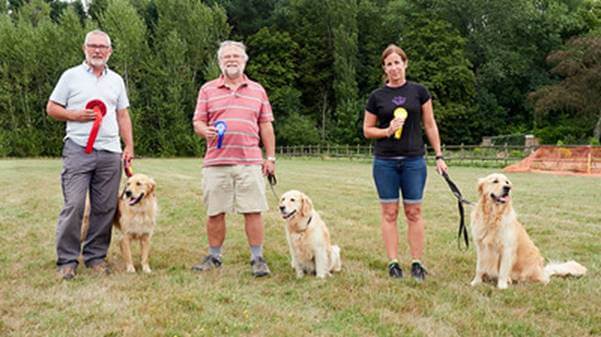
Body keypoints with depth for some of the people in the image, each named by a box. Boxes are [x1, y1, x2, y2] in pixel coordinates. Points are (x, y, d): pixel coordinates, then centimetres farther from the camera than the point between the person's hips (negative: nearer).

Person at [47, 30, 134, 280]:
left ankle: (95, 256, 14)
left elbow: (123, 116, 18)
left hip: (110, 152, 4)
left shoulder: (116, 80, 17)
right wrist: (76, 115, -9)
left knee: (105, 208, 3)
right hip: (78, 149, -3)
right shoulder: (71, 76, 7)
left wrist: (129, 146, 9)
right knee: (74, 206, -10)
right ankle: (66, 260, -2)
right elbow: (51, 108, 7)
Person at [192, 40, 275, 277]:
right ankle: (214, 257, 19)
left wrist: (270, 157, 7)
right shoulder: (208, 90, 10)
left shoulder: (257, 90, 13)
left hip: (250, 162, 0)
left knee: (253, 211, -2)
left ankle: (257, 259, 7)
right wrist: (205, 131, -16)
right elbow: (198, 122, 8)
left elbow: (266, 126, 13)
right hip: (216, 162, 0)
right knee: (215, 212, 5)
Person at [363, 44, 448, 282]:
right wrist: (386, 131, -11)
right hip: (385, 161, 0)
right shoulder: (377, 96, 4)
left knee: (414, 212, 3)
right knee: (389, 212, 2)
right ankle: (393, 262, 8)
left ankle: (417, 263, 9)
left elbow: (430, 125, 6)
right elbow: (367, 130, 8)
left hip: (414, 161, 0)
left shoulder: (418, 91, 4)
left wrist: (439, 155, 3)